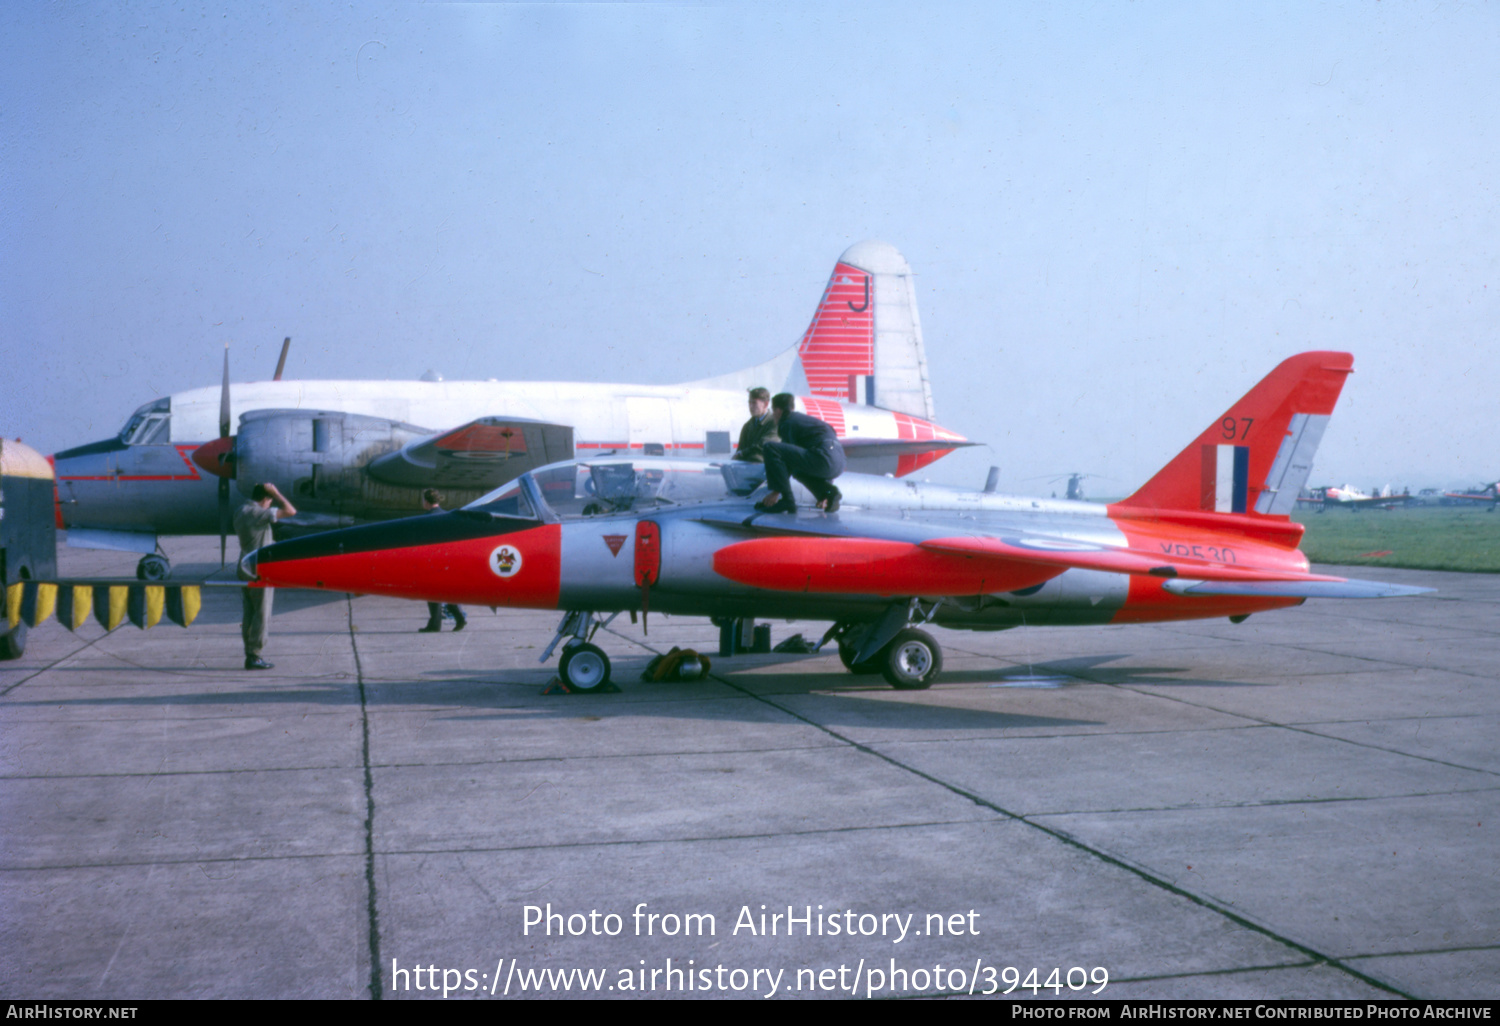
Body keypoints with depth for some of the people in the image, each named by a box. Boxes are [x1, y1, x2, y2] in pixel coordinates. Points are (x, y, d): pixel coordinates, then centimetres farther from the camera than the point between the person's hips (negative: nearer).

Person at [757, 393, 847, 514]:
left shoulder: (788, 423, 2)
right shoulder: (803, 418, 28)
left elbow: (788, 458, -2)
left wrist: (776, 492, -1)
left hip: (824, 459, -9)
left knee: (770, 448, -12)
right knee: (798, 469, 39)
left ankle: (786, 500, -14)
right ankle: (828, 491, 13)